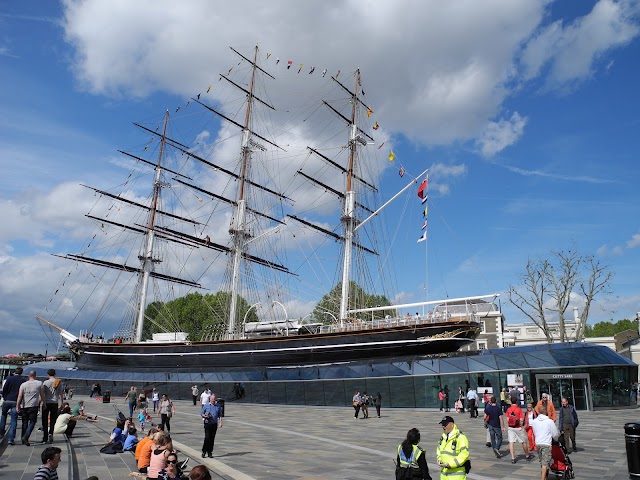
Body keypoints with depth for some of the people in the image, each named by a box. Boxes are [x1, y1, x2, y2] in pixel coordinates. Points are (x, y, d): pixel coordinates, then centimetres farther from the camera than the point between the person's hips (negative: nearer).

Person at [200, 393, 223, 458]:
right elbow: (201, 413, 6)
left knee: (212, 439, 5)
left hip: (214, 424, 2)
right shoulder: (206, 406, 1)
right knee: (207, 437, -10)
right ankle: (204, 451, 4)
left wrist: (220, 422, 2)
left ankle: (210, 452, 14)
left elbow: (220, 415, 12)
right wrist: (205, 416, -14)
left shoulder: (218, 406, 7)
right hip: (207, 423, -2)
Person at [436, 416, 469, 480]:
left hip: (457, 474, -8)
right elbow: (439, 450, 23)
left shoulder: (460, 437, -15)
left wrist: (450, 464, -23)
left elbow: (464, 454, -21)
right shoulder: (443, 437, 11)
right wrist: (439, 460, 3)